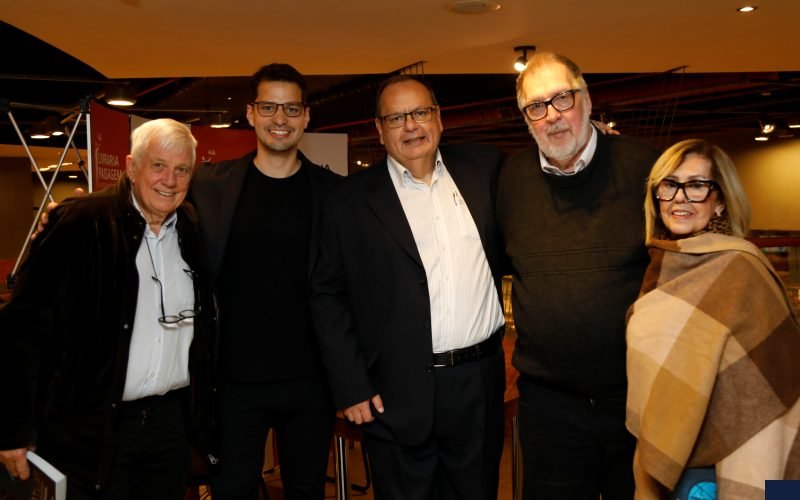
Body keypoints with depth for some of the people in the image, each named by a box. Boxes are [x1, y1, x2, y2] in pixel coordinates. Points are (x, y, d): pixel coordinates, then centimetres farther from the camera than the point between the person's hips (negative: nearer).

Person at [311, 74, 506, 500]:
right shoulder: (351, 202, -4)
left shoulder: (482, 169, 4)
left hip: (480, 384, 3)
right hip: (399, 395, -2)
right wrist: (351, 387, -6)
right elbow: (327, 295, -2)